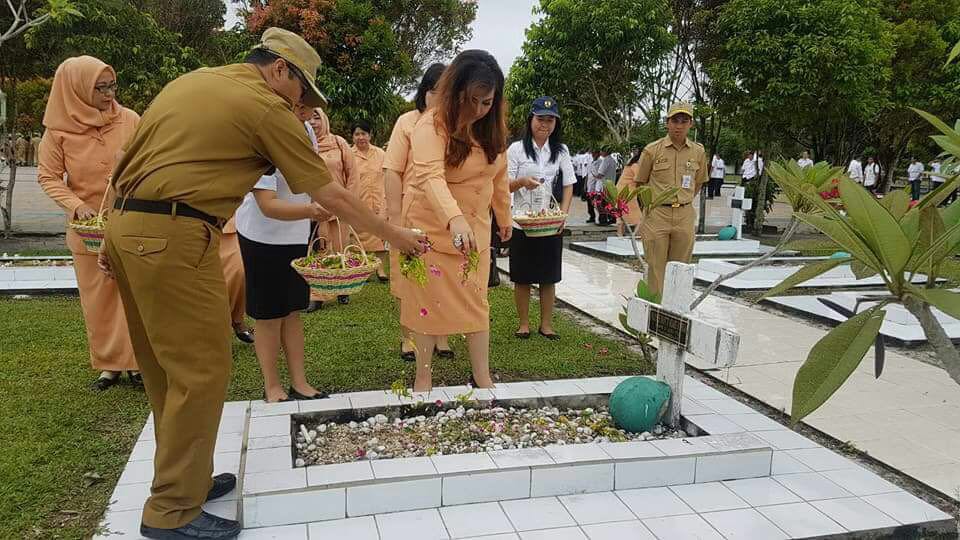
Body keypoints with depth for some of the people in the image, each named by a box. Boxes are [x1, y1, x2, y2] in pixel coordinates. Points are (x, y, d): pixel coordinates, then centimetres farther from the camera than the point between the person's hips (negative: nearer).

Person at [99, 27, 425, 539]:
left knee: (166, 365, 17)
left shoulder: (189, 81, 18)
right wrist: (395, 235, 7)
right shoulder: (266, 107, -5)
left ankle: (183, 475, 30)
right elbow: (331, 195, -3)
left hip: (126, 225, 9)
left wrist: (116, 235, 22)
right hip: (173, 236, -9)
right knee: (202, 371, -1)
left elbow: (128, 155, 18)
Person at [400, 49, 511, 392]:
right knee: (430, 301, 4)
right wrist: (455, 219, -54)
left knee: (476, 301, 7)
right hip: (433, 225, -5)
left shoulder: (492, 127, -1)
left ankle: (482, 379, 17)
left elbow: (498, 174, 12)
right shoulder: (432, 126, -21)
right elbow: (430, 177, -38)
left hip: (475, 227, 5)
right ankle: (422, 378, 18)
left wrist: (504, 216, 17)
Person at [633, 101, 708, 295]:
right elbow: (640, 183, 8)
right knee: (656, 268, -1)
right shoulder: (652, 150, -3)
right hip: (656, 215, -3)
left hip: (685, 217, 3)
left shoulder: (698, 152, 5)